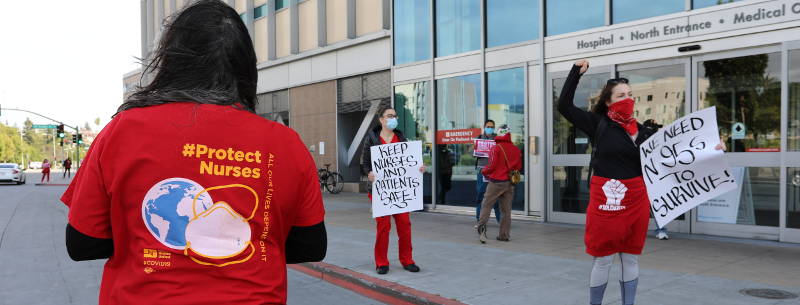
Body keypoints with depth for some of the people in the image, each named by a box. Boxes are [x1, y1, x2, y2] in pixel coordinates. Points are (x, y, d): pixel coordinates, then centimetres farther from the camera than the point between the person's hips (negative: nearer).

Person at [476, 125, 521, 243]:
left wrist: (484, 171, 6)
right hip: (510, 183, 5)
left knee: (486, 205, 1)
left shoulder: (496, 148, -10)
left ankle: (482, 226, -16)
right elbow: (519, 167, 10)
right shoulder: (516, 150, 6)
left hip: (496, 181, -5)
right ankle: (504, 235, 12)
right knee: (506, 210, 9)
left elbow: (492, 165, -12)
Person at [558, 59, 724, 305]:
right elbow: (564, 105, -7)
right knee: (603, 259, 3)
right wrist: (577, 72, -7)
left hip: (636, 200, 4)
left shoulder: (643, 131, 8)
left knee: (631, 258, 12)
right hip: (605, 199, -4)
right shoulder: (598, 124, -2)